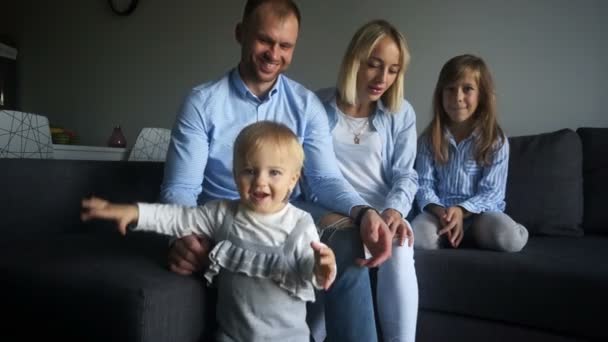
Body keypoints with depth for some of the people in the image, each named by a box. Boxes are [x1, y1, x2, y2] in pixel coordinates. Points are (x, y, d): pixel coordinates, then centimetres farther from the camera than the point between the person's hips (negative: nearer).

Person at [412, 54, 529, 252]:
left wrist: (461, 210, -25)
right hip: (439, 211, 0)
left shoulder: (496, 140, 0)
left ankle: (472, 236, -2)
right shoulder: (428, 139, 5)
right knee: (414, 238, -34)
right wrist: (441, 212, -22)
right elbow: (424, 184, -1)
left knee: (511, 239, -32)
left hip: (480, 212, 0)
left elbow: (492, 192, -6)